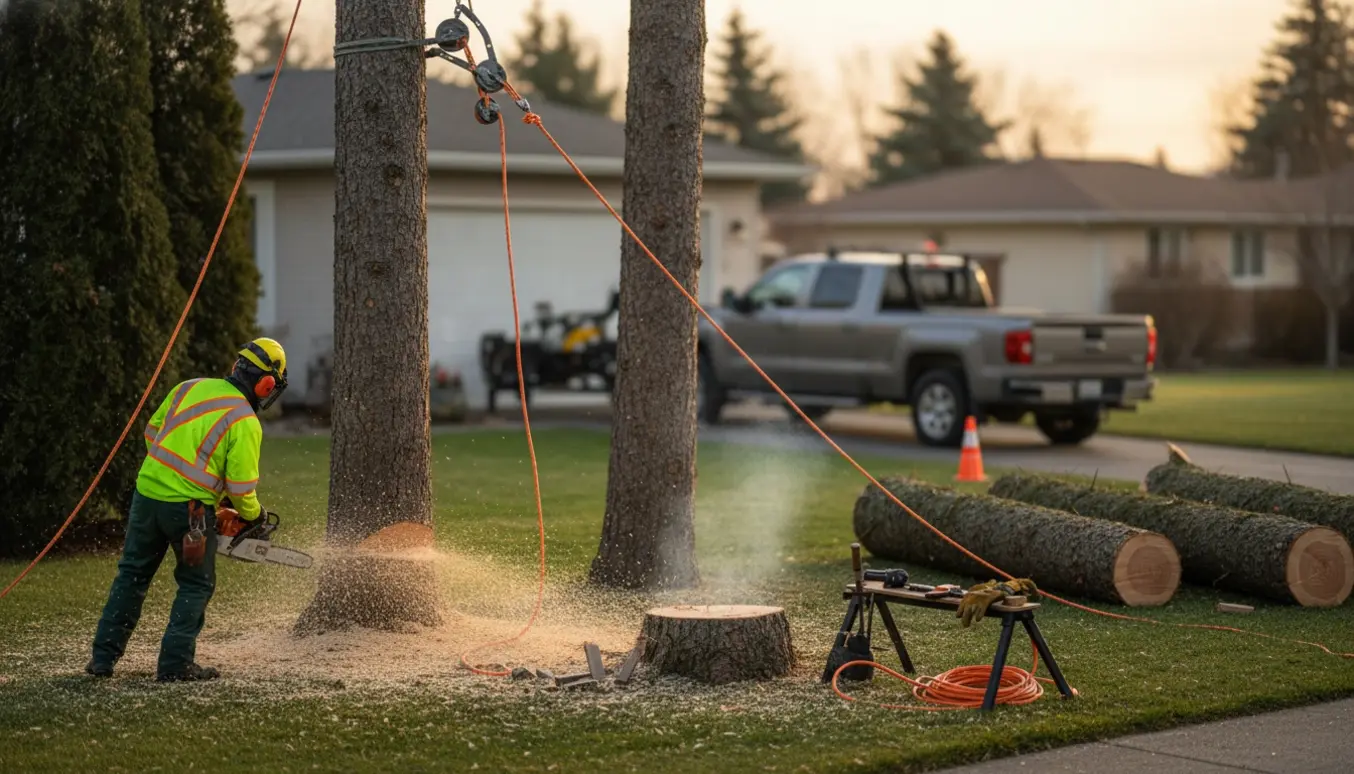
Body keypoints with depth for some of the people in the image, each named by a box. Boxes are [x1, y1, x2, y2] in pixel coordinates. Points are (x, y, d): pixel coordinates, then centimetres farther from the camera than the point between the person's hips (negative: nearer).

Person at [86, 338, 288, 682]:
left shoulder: (189, 387, 6)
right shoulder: (246, 423, -10)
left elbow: (153, 432, 14)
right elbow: (241, 488, -10)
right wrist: (253, 515, 10)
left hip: (148, 492, 5)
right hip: (190, 508, -5)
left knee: (132, 574, 16)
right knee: (196, 586, 11)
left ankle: (103, 657, 19)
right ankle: (175, 663, 6)